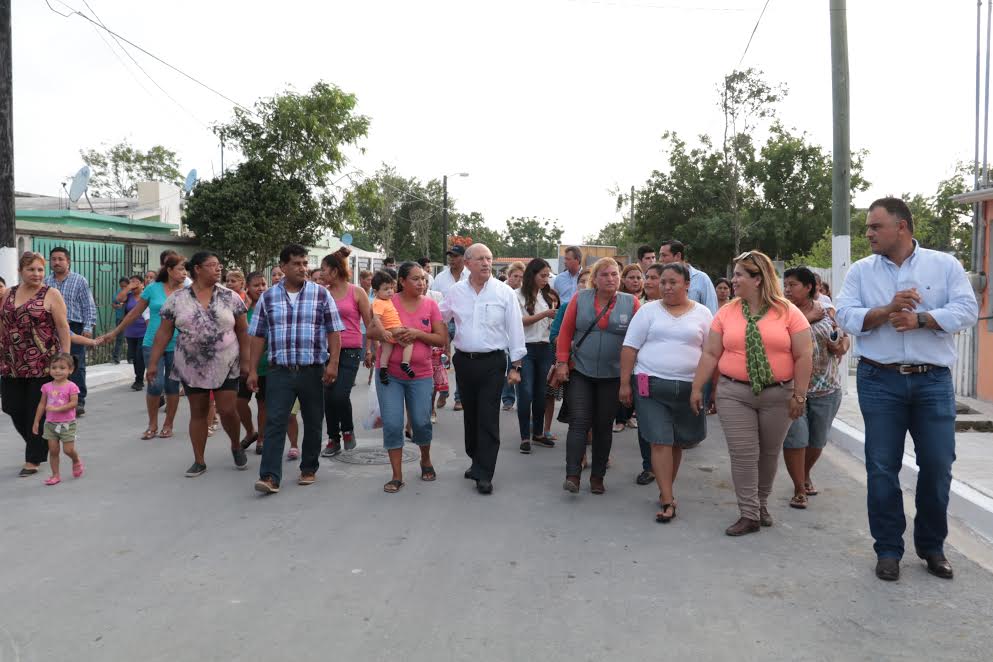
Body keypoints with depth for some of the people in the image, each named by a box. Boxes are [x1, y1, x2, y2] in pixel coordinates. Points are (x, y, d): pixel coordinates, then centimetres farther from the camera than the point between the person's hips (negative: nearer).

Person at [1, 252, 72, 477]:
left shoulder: (51, 294, -4)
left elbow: (63, 327, -6)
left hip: (43, 364, -5)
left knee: (37, 412, 1)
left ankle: (33, 459, 14)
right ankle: (38, 447, 30)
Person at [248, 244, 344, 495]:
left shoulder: (321, 294, 2)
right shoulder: (268, 297, 6)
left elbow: (334, 332, 1)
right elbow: (258, 336, 8)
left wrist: (333, 363, -9)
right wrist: (252, 370, 4)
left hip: (313, 371, 0)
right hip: (279, 371, 0)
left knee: (313, 423, 9)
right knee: (274, 423, -6)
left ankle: (309, 469, 25)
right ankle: (270, 476, -7)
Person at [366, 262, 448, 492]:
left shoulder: (430, 305, 0)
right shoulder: (388, 302, -3)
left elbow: (442, 339, -3)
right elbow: (371, 331, -2)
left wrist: (418, 333, -17)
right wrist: (387, 334, -22)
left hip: (421, 375, 1)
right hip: (390, 373, -1)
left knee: (421, 422, 6)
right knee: (392, 424, -2)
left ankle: (426, 460, 35)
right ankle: (397, 475, 9)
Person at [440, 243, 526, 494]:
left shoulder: (504, 292, -3)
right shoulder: (455, 292, 4)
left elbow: (515, 330, -2)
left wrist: (516, 366, -4)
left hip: (492, 363, -3)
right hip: (464, 361, 3)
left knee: (488, 418, -5)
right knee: (470, 414, 14)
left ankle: (484, 474, 0)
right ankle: (477, 461, 31)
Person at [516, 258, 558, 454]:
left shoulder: (547, 296, 11)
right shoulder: (519, 295, -3)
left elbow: (550, 324, 16)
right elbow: (521, 321, -11)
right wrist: (545, 313, -16)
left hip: (545, 348, 5)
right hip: (525, 349, -5)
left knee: (541, 393, 9)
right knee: (526, 393, -5)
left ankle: (538, 433, 20)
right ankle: (525, 437, 0)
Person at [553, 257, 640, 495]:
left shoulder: (631, 303, -1)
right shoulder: (580, 298, 0)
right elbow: (566, 331, 1)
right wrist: (562, 363, -4)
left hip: (613, 376, 1)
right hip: (580, 371, -1)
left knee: (603, 426, 8)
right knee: (579, 422, -7)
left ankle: (597, 477, 19)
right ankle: (572, 476, -6)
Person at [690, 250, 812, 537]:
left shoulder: (788, 312, -3)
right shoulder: (726, 313, 4)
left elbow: (803, 356, -4)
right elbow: (710, 354, 5)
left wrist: (799, 395, -8)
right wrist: (697, 388, 2)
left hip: (778, 395, -1)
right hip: (734, 394, 1)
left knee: (769, 453, 11)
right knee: (743, 454, -2)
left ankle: (761, 504, 30)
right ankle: (749, 514, 6)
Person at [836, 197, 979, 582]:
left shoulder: (945, 265, 3)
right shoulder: (861, 271, 5)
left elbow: (967, 310, -7)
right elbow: (845, 316, -5)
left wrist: (920, 319, -19)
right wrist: (888, 310, -19)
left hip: (933, 380, 0)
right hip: (880, 381, 0)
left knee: (937, 466, 5)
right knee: (882, 468, 3)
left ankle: (932, 546, 23)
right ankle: (888, 549, 15)